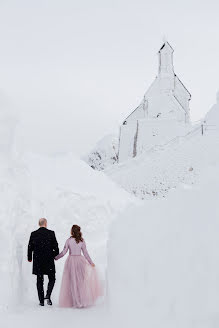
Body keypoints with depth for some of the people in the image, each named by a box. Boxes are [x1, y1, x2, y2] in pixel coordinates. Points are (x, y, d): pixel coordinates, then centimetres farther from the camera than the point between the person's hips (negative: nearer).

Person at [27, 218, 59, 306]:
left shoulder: (33, 234, -1)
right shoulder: (51, 233, -6)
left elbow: (30, 247, 2)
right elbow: (55, 246, -4)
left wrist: (29, 258, 16)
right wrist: (56, 256, 12)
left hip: (37, 261, 2)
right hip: (49, 260, -2)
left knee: (39, 280, 9)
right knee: (52, 279, 12)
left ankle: (41, 301, 9)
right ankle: (48, 296, -7)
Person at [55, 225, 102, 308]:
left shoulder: (69, 240, -7)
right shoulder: (82, 241, -3)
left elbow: (64, 252, -5)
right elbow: (85, 253, -1)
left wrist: (55, 258, 10)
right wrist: (91, 262, 8)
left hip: (71, 260, -1)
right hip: (80, 260, 1)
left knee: (72, 282, 5)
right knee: (81, 281, 10)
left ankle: (75, 302, 6)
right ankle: (83, 301, 10)